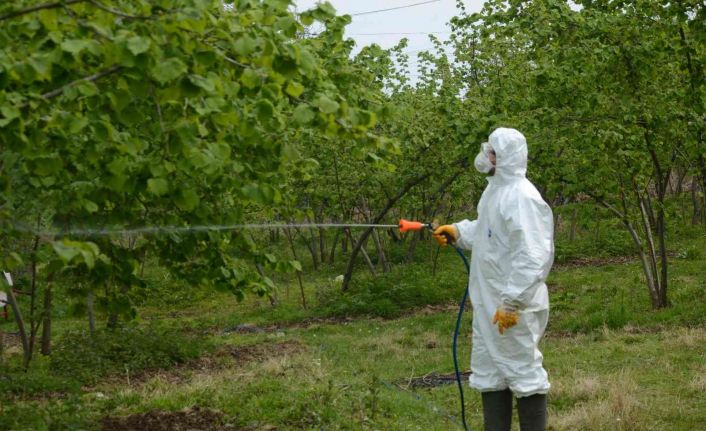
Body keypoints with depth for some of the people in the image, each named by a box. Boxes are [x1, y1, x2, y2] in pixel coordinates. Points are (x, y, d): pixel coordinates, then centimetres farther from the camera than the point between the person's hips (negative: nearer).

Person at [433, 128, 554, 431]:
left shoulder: (521, 196, -21)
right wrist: (457, 231, 15)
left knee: (523, 372, -2)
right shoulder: (495, 190, 11)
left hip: (514, 306, -10)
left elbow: (532, 257, -27)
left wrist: (512, 303, -27)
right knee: (489, 373, 17)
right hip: (488, 303, 10)